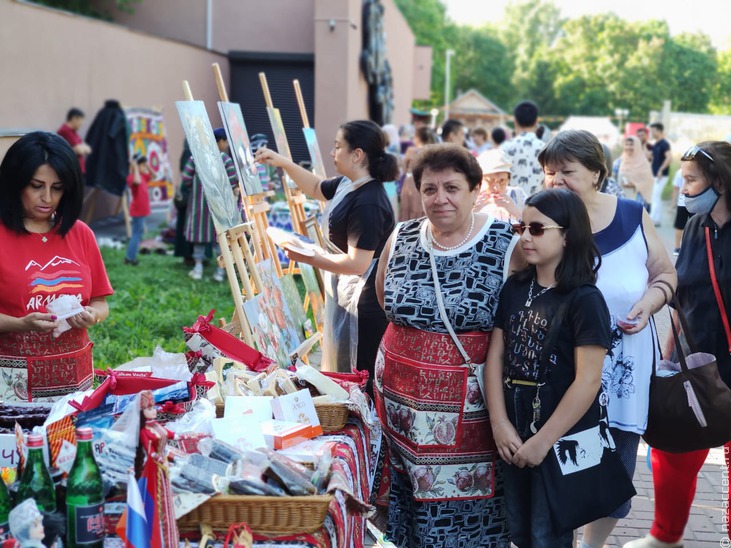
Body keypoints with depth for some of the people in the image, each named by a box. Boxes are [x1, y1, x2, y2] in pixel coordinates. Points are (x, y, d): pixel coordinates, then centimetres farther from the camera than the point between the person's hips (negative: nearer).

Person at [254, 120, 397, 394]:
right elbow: (316, 188, 26)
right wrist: (283, 162, 16)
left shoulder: (367, 204, -27)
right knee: (345, 373, 23)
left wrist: (306, 258, -21)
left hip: (365, 303, -11)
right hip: (346, 295, 11)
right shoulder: (347, 185, 5)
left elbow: (357, 263, -29)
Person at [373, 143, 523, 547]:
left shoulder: (507, 245, -8)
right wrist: (416, 344, 12)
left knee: (465, 506, 3)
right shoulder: (400, 239, 3)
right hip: (399, 395, 4)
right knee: (406, 494, 12)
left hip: (468, 404, -3)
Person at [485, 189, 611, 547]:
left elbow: (588, 380, -18)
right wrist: (499, 423, -7)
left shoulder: (585, 299, -14)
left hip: (560, 438, -5)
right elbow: (495, 355, 2)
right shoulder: (514, 288, 4)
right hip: (514, 431, 5)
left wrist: (543, 440, -16)